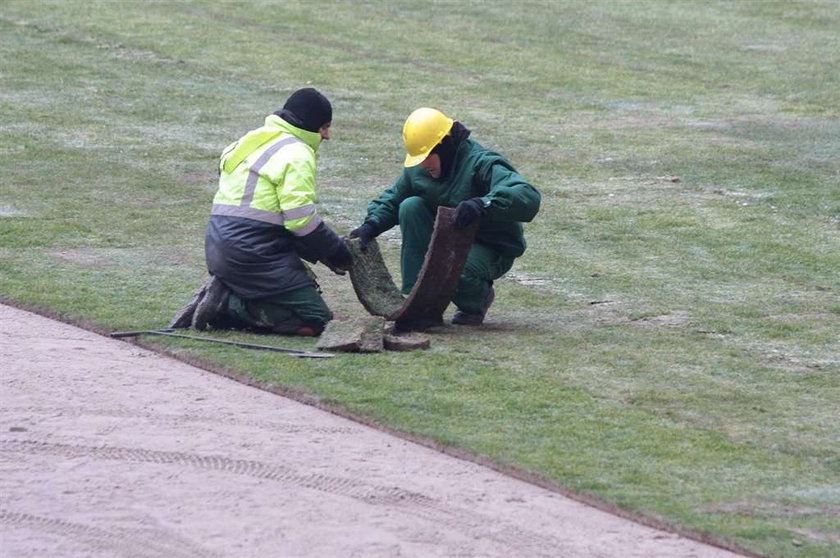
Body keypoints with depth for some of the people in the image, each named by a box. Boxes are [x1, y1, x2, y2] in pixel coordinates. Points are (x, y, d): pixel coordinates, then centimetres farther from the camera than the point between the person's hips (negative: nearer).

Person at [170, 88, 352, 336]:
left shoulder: (250, 144, 22)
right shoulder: (296, 154, -8)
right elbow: (302, 220, -15)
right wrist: (338, 253, -1)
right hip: (254, 255, -9)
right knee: (316, 321, -9)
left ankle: (224, 298, 0)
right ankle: (228, 305, -15)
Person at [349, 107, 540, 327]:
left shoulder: (482, 164, -25)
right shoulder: (418, 169, -2)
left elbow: (528, 197, -39)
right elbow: (392, 198, 13)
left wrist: (484, 204, -55)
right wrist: (371, 225, -9)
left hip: (491, 250, -7)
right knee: (410, 207, -17)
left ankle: (478, 298, 4)